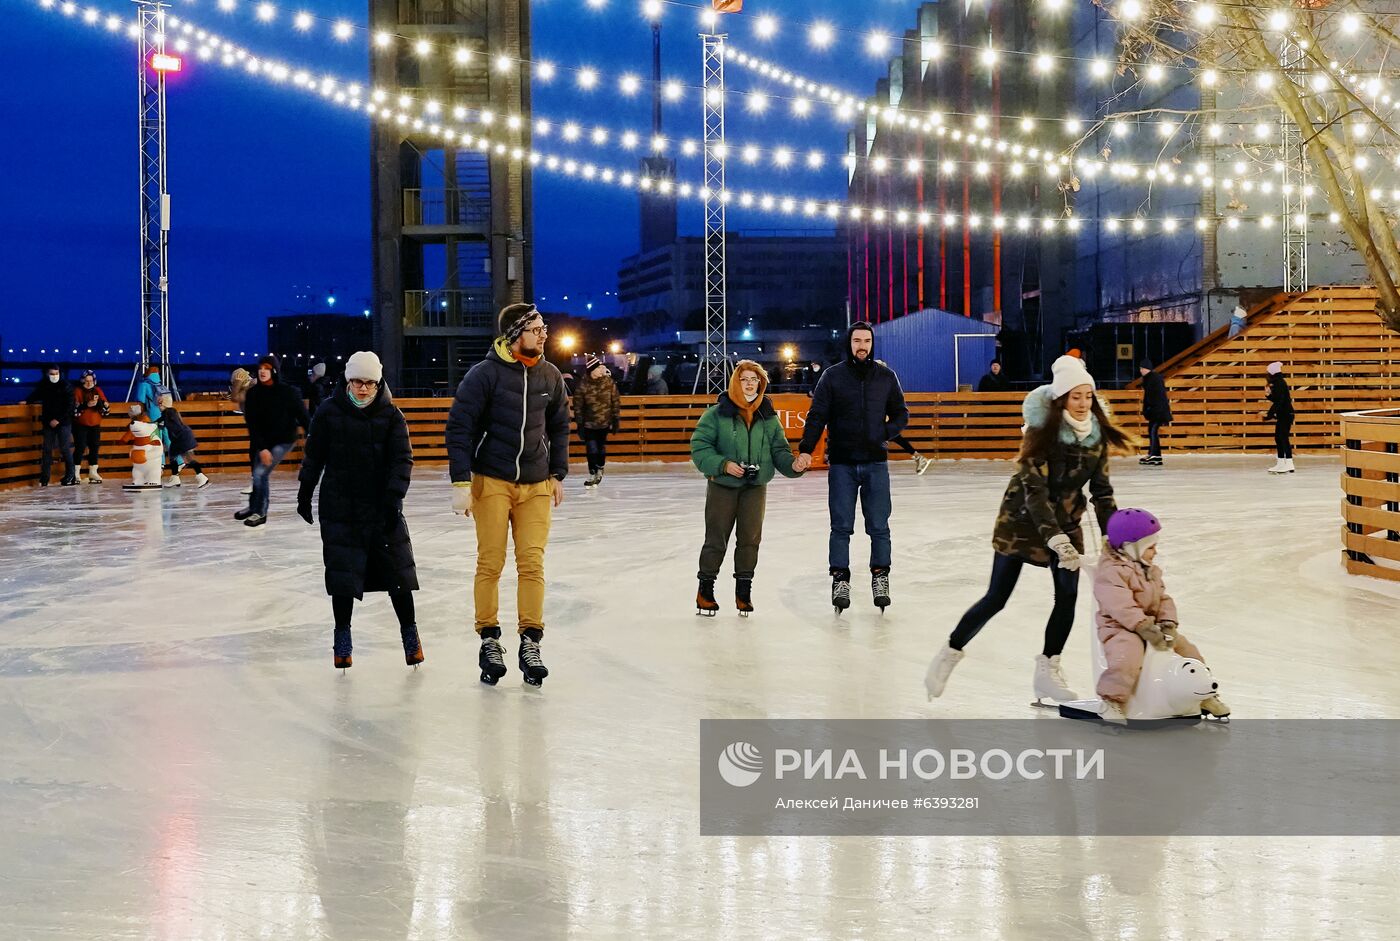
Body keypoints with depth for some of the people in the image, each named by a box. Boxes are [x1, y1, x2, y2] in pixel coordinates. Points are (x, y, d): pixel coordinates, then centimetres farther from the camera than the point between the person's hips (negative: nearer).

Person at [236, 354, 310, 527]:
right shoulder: (253, 393, -7)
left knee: (261, 473, -15)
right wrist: (261, 448, -19)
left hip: (283, 440, -4)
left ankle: (259, 512, 2)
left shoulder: (289, 392, -14)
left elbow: (303, 417, -10)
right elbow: (252, 424, -10)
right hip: (262, 441, 4)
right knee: (258, 474, 12)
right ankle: (254, 508, 37)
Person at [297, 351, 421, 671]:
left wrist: (393, 498, -16)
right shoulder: (329, 411, -2)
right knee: (342, 572, 1)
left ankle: (409, 629, 16)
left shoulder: (390, 414, -2)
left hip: (382, 505, 0)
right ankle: (342, 634, 15)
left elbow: (402, 459, -6)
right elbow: (314, 455, 7)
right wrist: (305, 494, 10)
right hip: (340, 506, 0)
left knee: (397, 570, 0)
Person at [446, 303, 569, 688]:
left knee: (532, 563, 0)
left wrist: (558, 474, 15)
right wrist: (461, 483, -13)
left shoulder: (550, 376, 4)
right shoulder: (485, 374, -11)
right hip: (492, 482, -3)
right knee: (490, 563, 1)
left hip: (536, 485, 3)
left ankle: (530, 641, 6)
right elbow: (459, 426, -9)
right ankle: (489, 640, 13)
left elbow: (558, 426, 17)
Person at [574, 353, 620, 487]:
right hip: (589, 423, -2)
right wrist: (580, 424, -6)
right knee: (592, 448, -5)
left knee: (601, 447, 13)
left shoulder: (609, 382, -7)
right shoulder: (583, 386, -13)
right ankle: (592, 474, 6)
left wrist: (616, 419, 1)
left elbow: (616, 401, 1)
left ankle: (600, 469, 35)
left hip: (605, 422, 2)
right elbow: (578, 406, -7)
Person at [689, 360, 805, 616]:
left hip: (755, 487, 3)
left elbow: (779, 449, 3)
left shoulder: (769, 417, 3)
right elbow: (699, 447, -9)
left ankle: (744, 590, 20)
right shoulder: (717, 414, -9)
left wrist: (793, 465, -16)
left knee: (750, 538, 7)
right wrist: (723, 464, -20)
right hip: (722, 486, -3)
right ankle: (705, 589, 18)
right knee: (716, 539, 3)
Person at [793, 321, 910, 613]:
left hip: (875, 462, 1)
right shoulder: (832, 376, 2)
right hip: (842, 464, -1)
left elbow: (901, 414, 14)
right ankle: (840, 579, 6)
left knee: (879, 526, 3)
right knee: (841, 527, 0)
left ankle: (880, 576, 14)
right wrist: (806, 450, -15)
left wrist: (885, 433, -5)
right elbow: (817, 416, -2)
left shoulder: (886, 376, 7)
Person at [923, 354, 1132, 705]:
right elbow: (1034, 489, -27)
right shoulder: (1042, 431, -22)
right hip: (1023, 518, -5)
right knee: (997, 597, -2)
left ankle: (1047, 670, 10)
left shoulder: (1097, 435, -6)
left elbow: (1101, 491, 1)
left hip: (1066, 521, 5)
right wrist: (1055, 539, -35)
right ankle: (949, 654, 16)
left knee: (1068, 595, -5)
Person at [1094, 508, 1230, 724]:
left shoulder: (1150, 571, 13)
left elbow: (1164, 599, 9)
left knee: (1185, 647, 10)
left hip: (1151, 626, 9)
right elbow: (1123, 607, -26)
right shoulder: (1111, 572, -17)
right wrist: (1147, 628, -30)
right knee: (1128, 656, -37)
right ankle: (1111, 699, -29)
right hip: (1120, 628, -8)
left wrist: (1167, 624, -10)